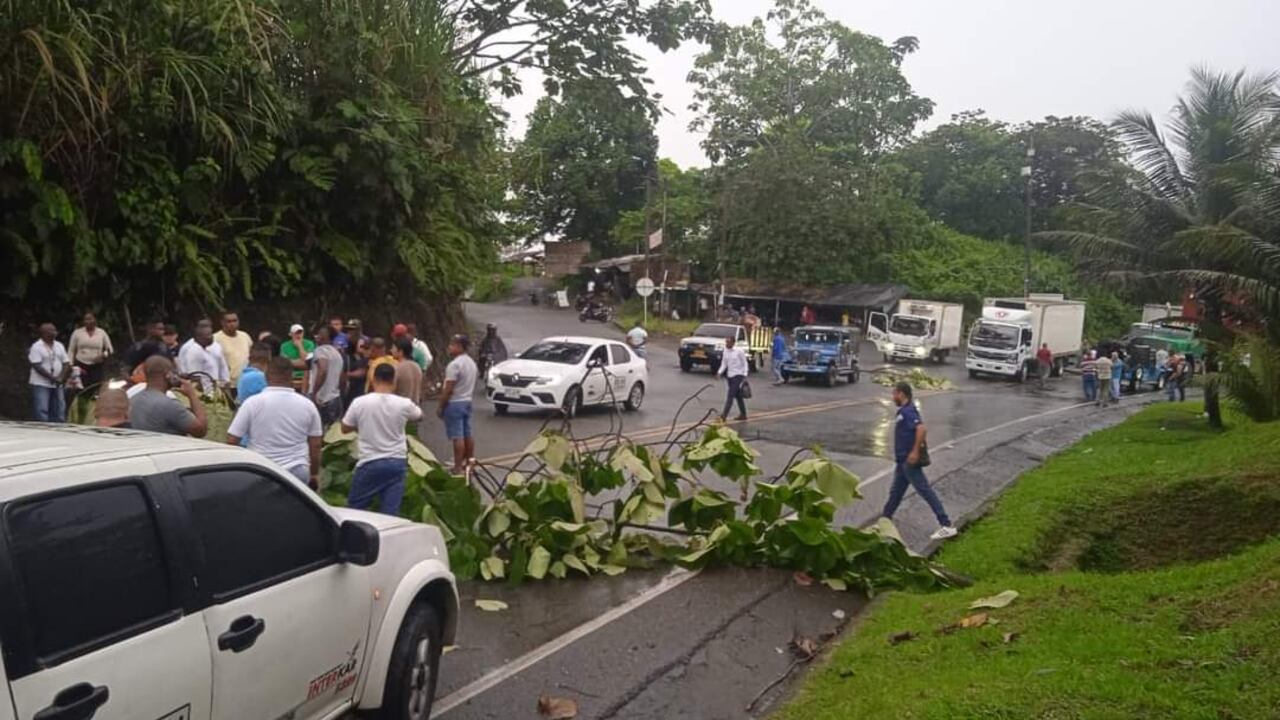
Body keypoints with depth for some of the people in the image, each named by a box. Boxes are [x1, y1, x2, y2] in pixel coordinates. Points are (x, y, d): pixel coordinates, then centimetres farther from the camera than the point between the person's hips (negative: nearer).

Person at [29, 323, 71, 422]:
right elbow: (37, 366, -15)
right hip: (41, 384, -6)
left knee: (59, 413, 8)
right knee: (42, 413, -10)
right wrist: (52, 378, -19)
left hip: (58, 385, 6)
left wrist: (61, 378, -8)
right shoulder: (36, 347, -9)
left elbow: (66, 364, 8)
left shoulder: (59, 346, 10)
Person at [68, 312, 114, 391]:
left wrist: (103, 355, -10)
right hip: (81, 366, 0)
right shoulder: (77, 333, 7)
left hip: (97, 367, 0)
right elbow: (71, 351, 10)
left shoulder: (102, 333, 7)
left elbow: (110, 350, 11)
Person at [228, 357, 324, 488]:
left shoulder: (252, 403, -7)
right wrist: (314, 474, 18)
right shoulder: (307, 405, 1)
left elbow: (231, 441, -4)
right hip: (297, 472, 2)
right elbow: (315, 445, 5)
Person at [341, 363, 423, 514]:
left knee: (354, 508, 13)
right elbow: (419, 416, 16)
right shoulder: (403, 404, -6)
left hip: (370, 463, -2)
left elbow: (345, 428, 4)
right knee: (391, 512, 2)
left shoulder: (360, 402, -10)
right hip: (397, 463, 2)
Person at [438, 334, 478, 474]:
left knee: (457, 437, -8)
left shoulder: (454, 365, -18)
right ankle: (469, 463, 20)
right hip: (467, 401, 9)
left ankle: (458, 468, -6)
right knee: (468, 435, 13)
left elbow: (448, 389, -19)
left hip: (454, 403, -9)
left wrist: (440, 406, -13)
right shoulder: (471, 362, 11)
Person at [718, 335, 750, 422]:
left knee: (730, 395, -13)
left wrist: (745, 375, -12)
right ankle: (743, 414, 23)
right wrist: (720, 372, -6)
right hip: (730, 375, 6)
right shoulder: (726, 351, 5)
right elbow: (724, 363, 9)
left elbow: (745, 363, -6)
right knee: (737, 396, 13)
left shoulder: (739, 351, -12)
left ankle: (724, 415, -17)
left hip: (738, 375, -6)